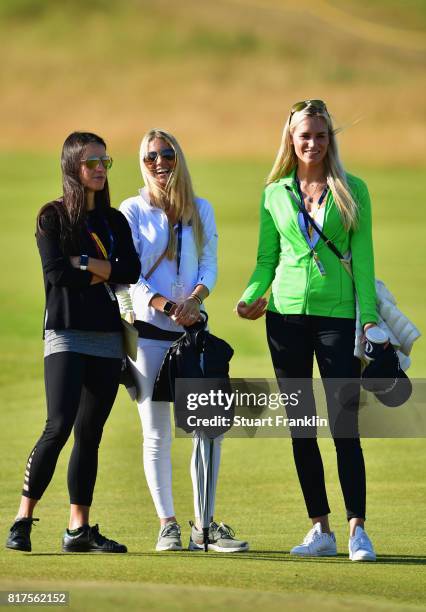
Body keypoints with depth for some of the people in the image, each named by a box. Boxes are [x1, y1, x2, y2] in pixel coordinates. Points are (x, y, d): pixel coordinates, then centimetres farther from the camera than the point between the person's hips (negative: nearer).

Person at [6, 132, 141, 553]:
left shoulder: (115, 221, 15)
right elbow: (56, 273, -11)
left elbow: (131, 272, 1)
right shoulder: (53, 216, 1)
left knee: (90, 434, 5)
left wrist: (84, 263, -9)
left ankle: (79, 529, 7)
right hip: (66, 334, -5)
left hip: (107, 337, 5)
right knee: (59, 427, -17)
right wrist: (102, 274, -2)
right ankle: (23, 521, -13)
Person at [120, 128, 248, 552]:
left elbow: (209, 264, 5)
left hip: (193, 328, 3)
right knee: (157, 434, -1)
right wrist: (166, 306, -19)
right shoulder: (133, 211, 2)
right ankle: (167, 526, 2)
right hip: (146, 330, -3)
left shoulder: (201, 211, 12)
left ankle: (203, 525, 4)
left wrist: (195, 299, -15)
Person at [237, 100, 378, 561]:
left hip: (338, 313, -3)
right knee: (301, 427, 4)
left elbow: (362, 257, 2)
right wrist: (251, 297, -3)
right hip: (287, 313, 3)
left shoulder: (352, 190, 4)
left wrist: (369, 315, -6)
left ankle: (356, 529, -8)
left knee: (344, 424, -9)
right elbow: (266, 259, 14)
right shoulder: (275, 193, 10)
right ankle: (320, 529, 9)